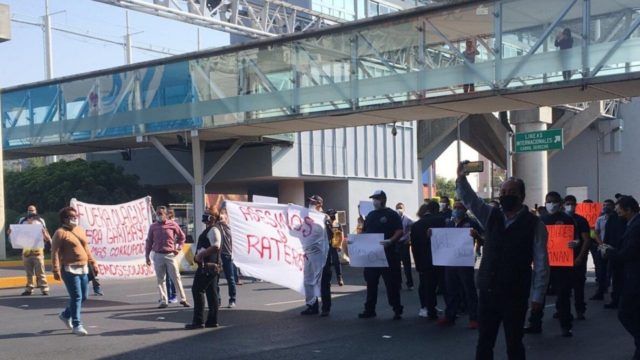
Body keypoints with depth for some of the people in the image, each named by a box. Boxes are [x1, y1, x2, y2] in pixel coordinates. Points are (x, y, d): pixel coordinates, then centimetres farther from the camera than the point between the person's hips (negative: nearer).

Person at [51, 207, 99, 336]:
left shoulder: (80, 230, 15)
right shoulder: (60, 233, -8)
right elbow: (55, 252, -13)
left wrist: (93, 263, 17)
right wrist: (56, 270, -20)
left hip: (83, 269, 8)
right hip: (70, 269, -8)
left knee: (83, 297, 12)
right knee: (76, 297, -9)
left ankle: (65, 315, 34)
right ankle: (77, 325, -1)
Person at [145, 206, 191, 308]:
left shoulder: (172, 224, 0)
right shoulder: (153, 226, 4)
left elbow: (181, 236, 12)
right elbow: (149, 241, 10)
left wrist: (178, 248, 3)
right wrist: (147, 256, 8)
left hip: (170, 255, -2)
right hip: (157, 255, 2)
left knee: (176, 278, 0)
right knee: (160, 279, 5)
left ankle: (183, 299, 5)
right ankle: (163, 301, 10)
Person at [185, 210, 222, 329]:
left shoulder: (213, 230, -14)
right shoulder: (209, 230, 19)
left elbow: (215, 247, -28)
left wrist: (200, 255, -23)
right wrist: (199, 256, 18)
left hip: (208, 266, -11)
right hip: (211, 266, 11)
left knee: (197, 290, -8)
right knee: (211, 293, 11)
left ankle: (198, 321, -6)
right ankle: (212, 321, 15)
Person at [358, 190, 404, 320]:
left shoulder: (392, 215, -3)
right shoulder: (370, 215, 16)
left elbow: (399, 231, -12)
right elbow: (364, 232, 22)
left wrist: (390, 241, -28)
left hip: (388, 254, -6)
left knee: (391, 283, -2)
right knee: (371, 282, 10)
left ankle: (397, 310, 4)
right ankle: (369, 310, 17)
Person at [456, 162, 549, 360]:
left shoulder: (534, 224, -7)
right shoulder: (491, 215, 7)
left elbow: (541, 263, -8)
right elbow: (470, 200, -1)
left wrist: (537, 295, -10)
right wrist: (461, 179, -20)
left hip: (515, 295, -4)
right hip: (487, 291, 4)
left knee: (514, 344, 8)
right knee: (484, 342, 11)